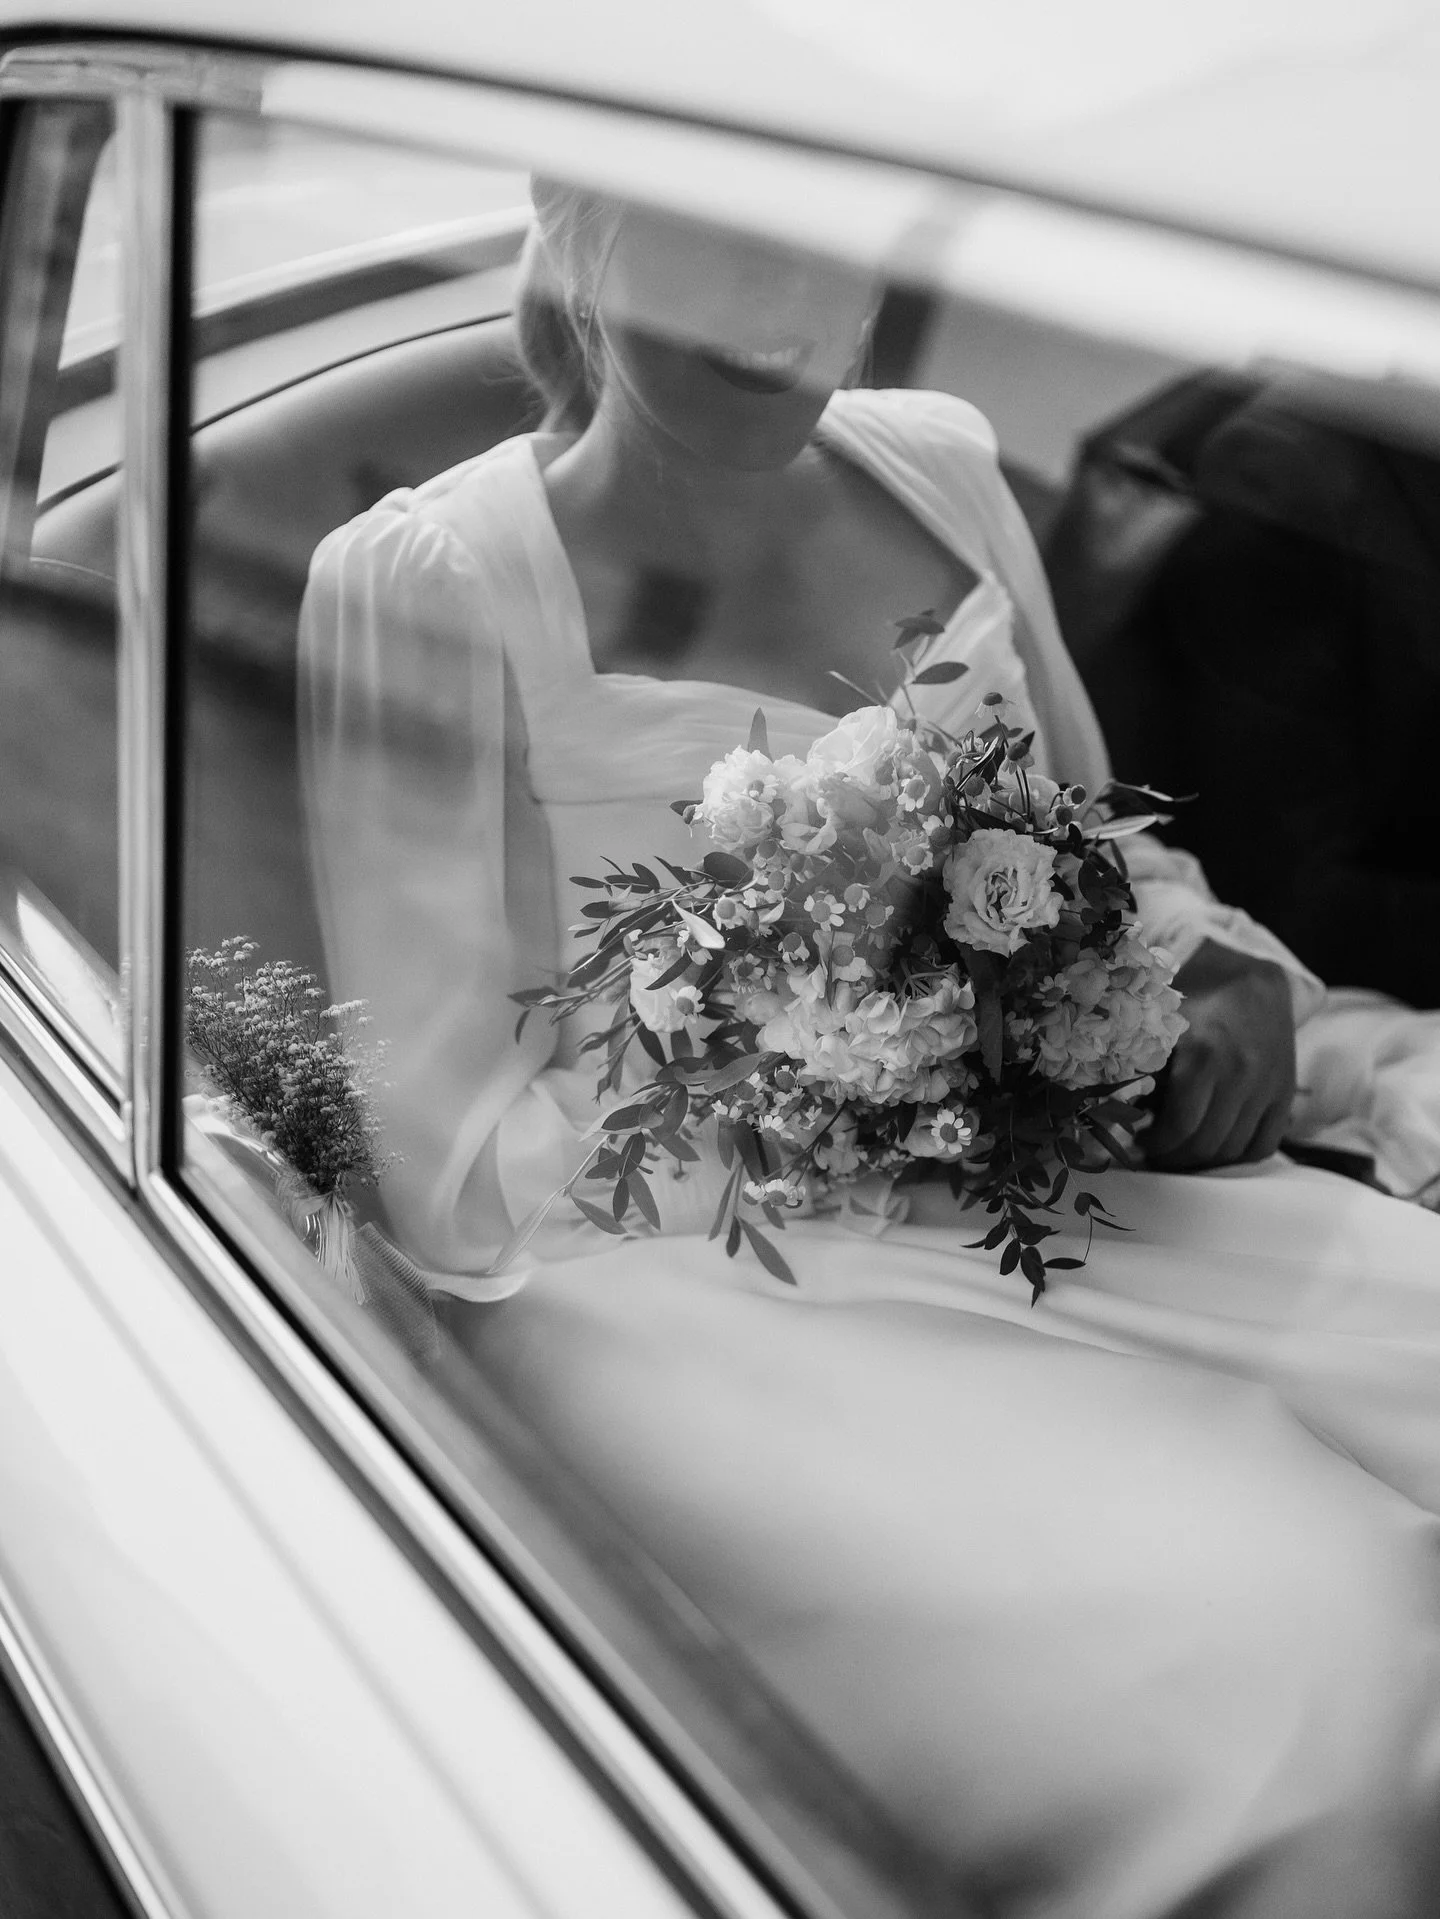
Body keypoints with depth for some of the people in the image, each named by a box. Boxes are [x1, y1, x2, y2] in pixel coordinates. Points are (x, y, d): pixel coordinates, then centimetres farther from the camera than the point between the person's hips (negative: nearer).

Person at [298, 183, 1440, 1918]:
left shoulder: (938, 466, 9)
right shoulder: (423, 585, -8)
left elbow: (1118, 865, 19)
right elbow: (459, 1176, -9)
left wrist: (1225, 983, -3)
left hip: (1067, 1195, 6)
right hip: (678, 1284, -6)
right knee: (1285, 1630, -25)